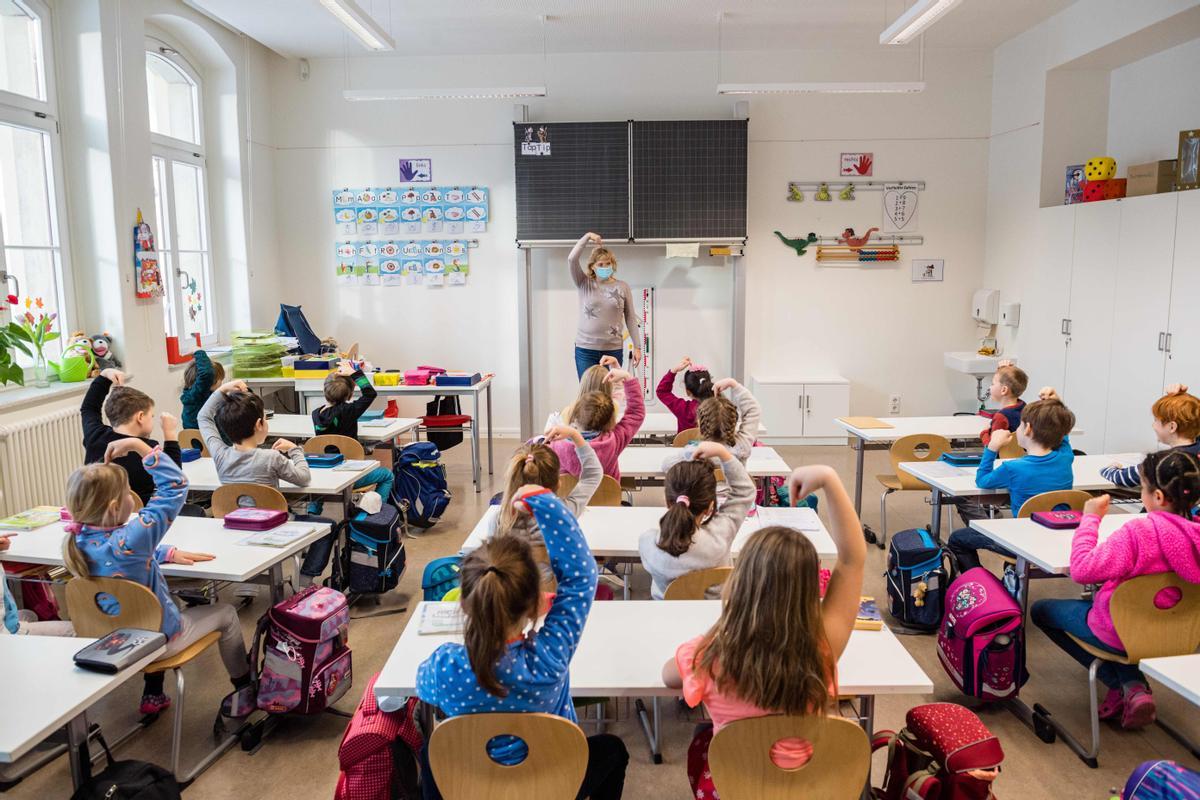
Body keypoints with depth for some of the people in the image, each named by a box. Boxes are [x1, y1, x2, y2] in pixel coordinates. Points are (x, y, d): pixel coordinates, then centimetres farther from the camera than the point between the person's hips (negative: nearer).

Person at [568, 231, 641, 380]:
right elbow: (572, 259, -12)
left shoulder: (622, 287, 3)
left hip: (613, 350, 0)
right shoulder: (584, 284, 2)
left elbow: (630, 318, 5)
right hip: (585, 350, 0)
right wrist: (587, 236, -14)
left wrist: (637, 347, 1)